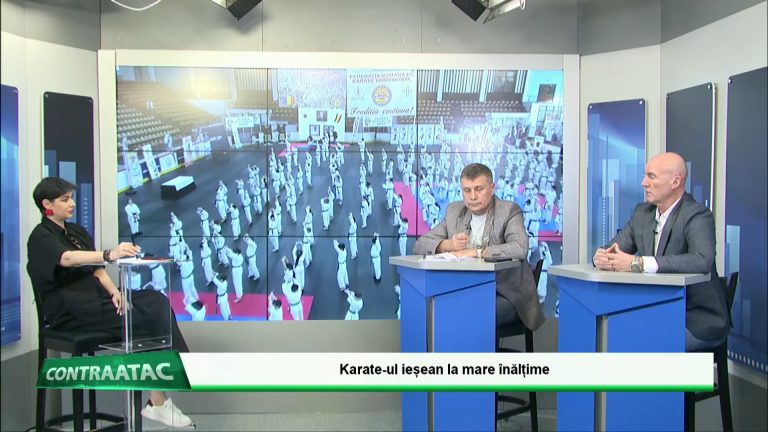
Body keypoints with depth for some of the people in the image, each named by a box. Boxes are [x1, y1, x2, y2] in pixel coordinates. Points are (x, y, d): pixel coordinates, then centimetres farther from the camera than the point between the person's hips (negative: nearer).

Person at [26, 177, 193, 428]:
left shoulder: (78, 232, 20)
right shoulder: (41, 237, -5)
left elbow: (97, 270, 13)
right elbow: (67, 258, -28)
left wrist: (114, 292, -8)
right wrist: (109, 255, -45)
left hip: (94, 299, 7)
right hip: (69, 311, -7)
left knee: (157, 301, -17)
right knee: (145, 317, -24)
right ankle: (157, 402, -19)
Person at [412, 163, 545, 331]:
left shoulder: (509, 211, -6)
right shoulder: (454, 210, 9)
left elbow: (520, 249, -25)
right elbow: (420, 245, 6)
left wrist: (476, 252, -27)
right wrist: (447, 245, -15)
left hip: (506, 295, -4)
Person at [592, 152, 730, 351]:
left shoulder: (697, 216, -15)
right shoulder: (643, 212, 8)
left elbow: (702, 260, -34)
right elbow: (613, 248, 10)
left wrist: (638, 263, -36)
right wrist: (601, 256, -17)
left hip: (699, 320, -6)